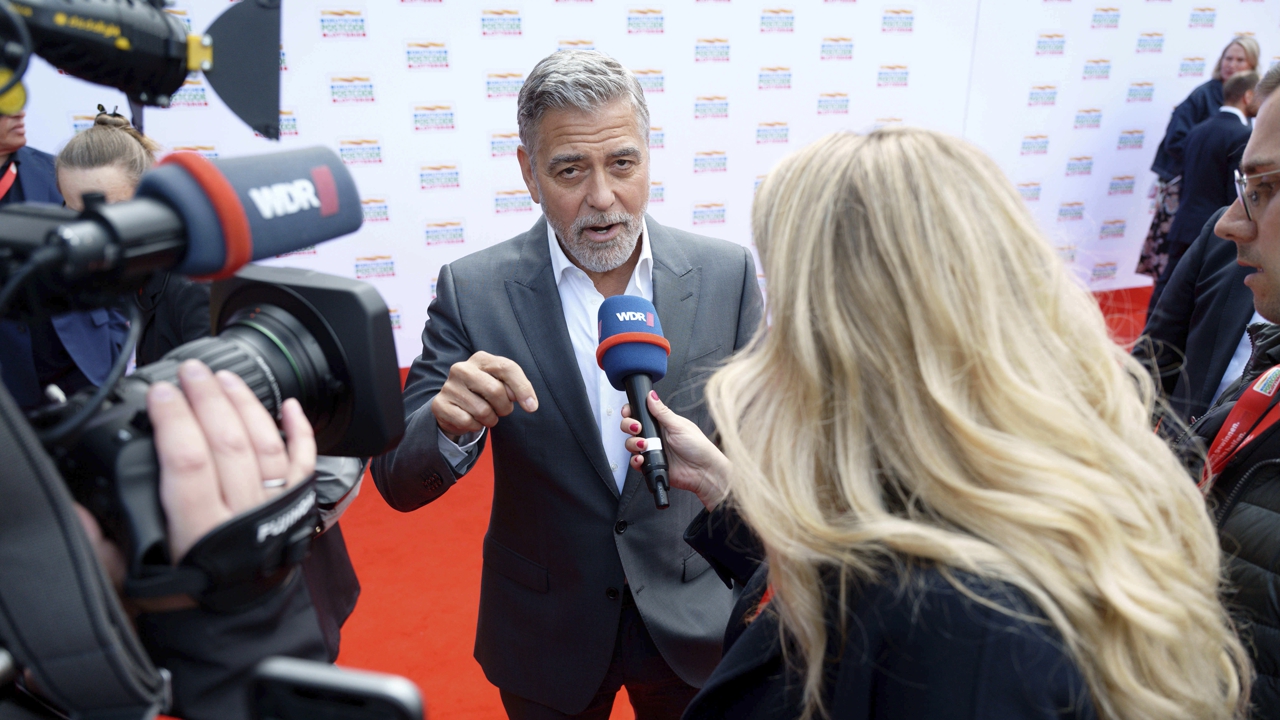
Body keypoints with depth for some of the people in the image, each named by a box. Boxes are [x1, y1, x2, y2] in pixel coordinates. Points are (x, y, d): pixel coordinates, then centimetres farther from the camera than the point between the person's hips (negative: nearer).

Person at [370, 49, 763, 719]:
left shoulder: (726, 273, -11)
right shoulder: (473, 290, -14)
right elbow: (399, 482, -14)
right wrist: (449, 425, -33)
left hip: (692, 618, 1)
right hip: (545, 636, 0)